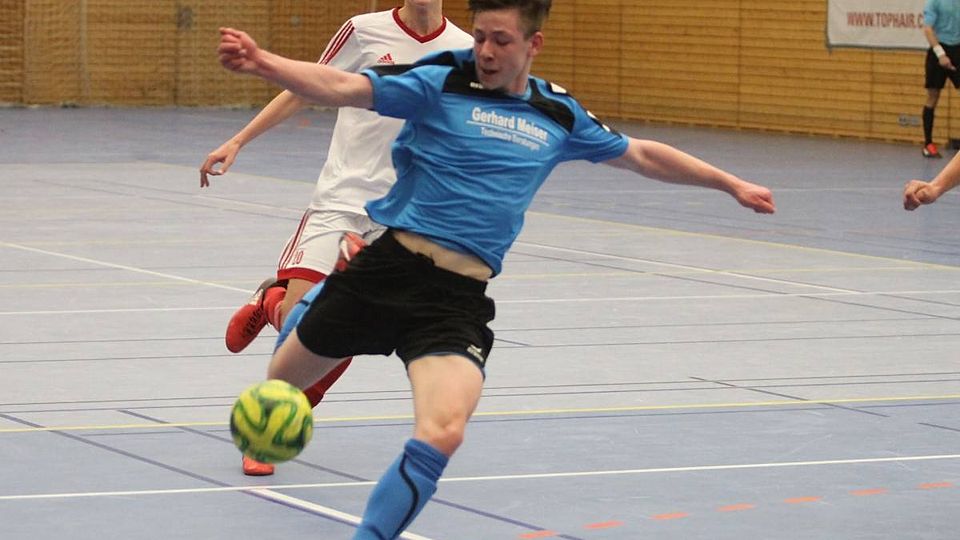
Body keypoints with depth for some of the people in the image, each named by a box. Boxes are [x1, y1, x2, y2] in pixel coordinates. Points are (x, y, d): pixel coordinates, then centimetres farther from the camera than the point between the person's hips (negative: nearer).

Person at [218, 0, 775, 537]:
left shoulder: (559, 115, 10)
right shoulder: (441, 81, -4)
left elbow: (641, 155, 25)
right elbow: (343, 87, -17)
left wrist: (731, 184, 29)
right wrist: (261, 61, -34)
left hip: (460, 296, 1)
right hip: (390, 265, -1)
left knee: (442, 435, -24)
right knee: (283, 379, 14)